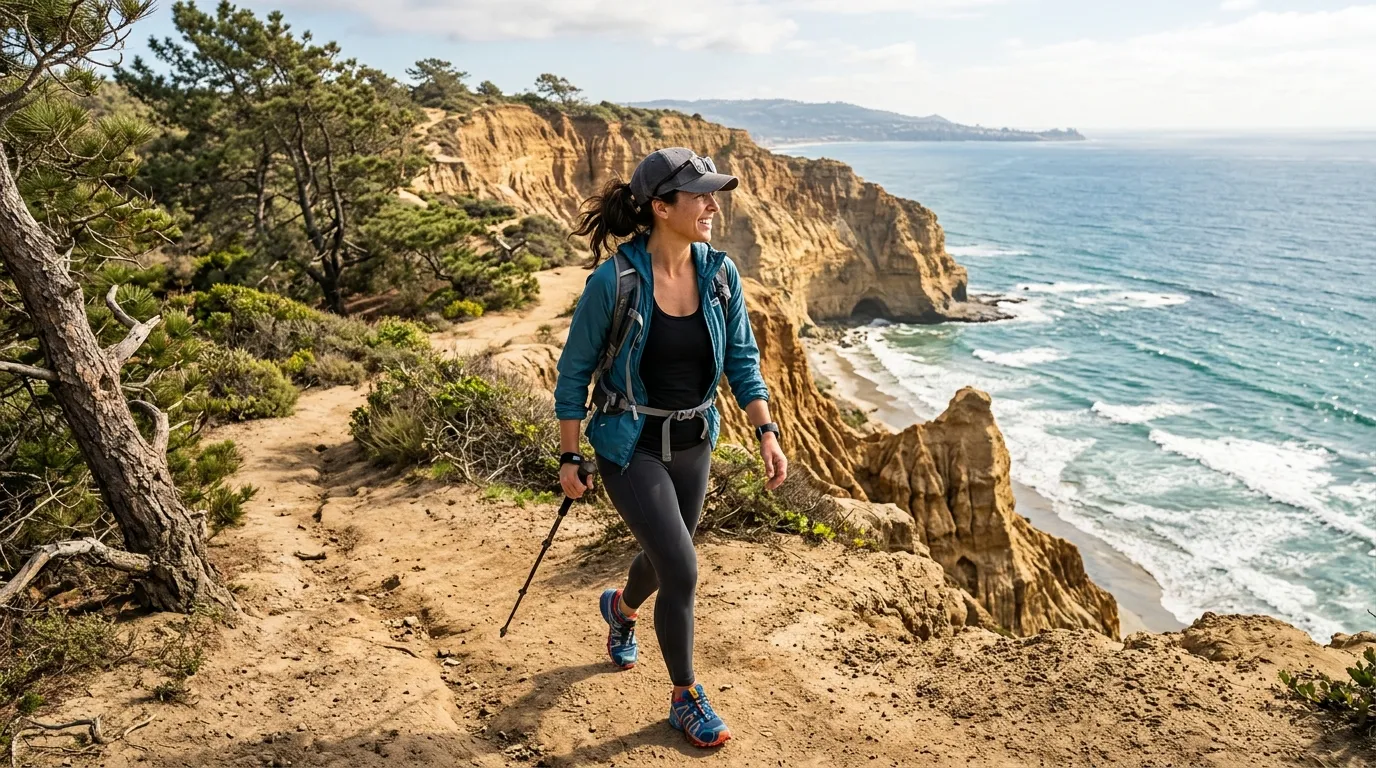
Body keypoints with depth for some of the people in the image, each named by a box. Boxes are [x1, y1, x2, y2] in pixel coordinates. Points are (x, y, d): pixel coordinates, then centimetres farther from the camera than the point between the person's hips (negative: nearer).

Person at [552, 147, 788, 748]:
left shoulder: (719, 272, -7)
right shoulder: (613, 281, -21)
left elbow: (742, 359, 3)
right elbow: (574, 372, -10)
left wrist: (767, 433, -5)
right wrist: (569, 460, -6)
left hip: (693, 444, 5)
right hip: (631, 447, -5)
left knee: (664, 558, 22)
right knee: (682, 571, -9)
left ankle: (620, 609, 59)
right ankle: (685, 700, 16)